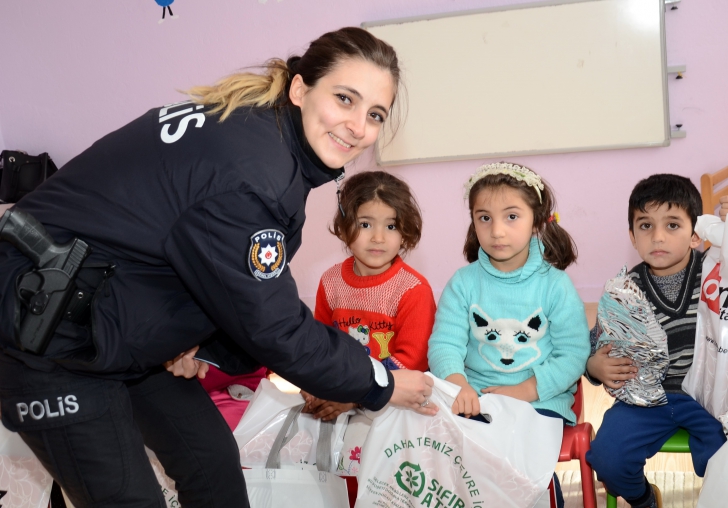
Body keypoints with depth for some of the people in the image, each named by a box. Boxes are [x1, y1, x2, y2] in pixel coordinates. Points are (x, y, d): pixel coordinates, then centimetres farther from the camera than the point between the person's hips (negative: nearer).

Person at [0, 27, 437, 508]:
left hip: (127, 335, 9)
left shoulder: (251, 125, -1)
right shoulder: (248, 174, -31)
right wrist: (380, 384, -12)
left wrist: (202, 339, -4)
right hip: (48, 338, -9)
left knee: (215, 463, 9)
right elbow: (273, 326, -23)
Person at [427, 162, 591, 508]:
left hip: (541, 400, -1)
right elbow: (444, 343, -6)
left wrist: (526, 390, -16)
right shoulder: (463, 282, 2)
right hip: (475, 398, 2)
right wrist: (456, 382, -27)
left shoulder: (555, 284, -2)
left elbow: (573, 354, -5)